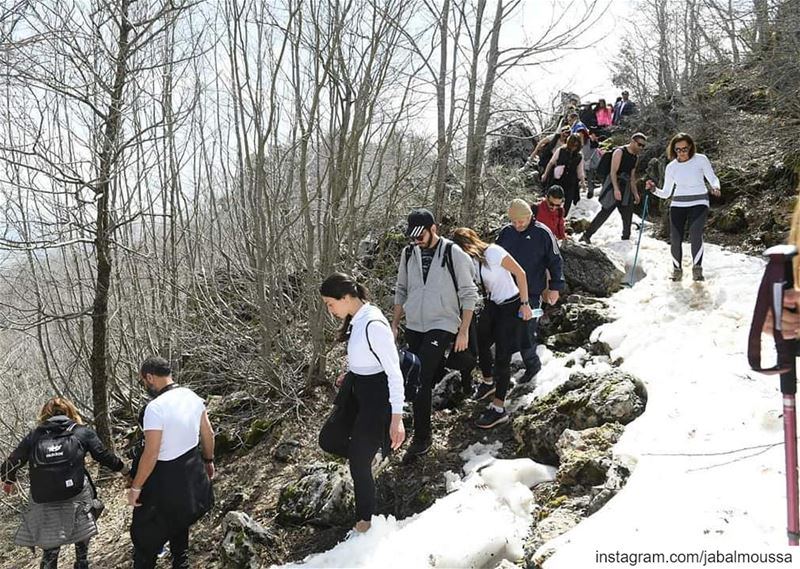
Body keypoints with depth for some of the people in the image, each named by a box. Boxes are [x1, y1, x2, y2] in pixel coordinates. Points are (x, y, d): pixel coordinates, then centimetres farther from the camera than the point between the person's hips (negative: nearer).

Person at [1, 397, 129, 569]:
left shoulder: (34, 435, 11)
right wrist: (124, 469, 27)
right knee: (81, 538, 22)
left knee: (50, 550, 13)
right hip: (77, 498, -1)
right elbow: (104, 456, 11)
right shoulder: (82, 432, 8)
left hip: (44, 504, 1)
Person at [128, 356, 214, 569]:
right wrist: (208, 460, 23)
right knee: (179, 521, 28)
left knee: (145, 536, 8)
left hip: (167, 479, -7)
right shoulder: (193, 397, -3)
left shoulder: (155, 407, -24)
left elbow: (151, 455, -23)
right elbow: (208, 434, 8)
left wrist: (135, 488, -12)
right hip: (193, 472, 7)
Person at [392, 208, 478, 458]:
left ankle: (421, 438, -3)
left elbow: (468, 294, -7)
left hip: (442, 326, -5)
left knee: (420, 379, -14)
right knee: (418, 379, 12)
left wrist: (463, 332, -10)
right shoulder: (408, 253, 3)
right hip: (413, 327, 5)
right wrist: (394, 324, 12)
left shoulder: (453, 254, -11)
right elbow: (401, 291, 15)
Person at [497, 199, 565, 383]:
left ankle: (532, 364, 14)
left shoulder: (542, 233, -8)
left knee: (526, 330, -4)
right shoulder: (506, 232, 4)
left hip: (531, 293, -4)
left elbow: (555, 261, -2)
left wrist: (555, 287, -3)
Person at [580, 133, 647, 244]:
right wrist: (616, 189, -27)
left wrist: (635, 193, 19)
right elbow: (613, 171, -18)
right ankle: (586, 235, -5)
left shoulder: (636, 157, 14)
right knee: (605, 212, -10)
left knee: (628, 215, 5)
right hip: (614, 186, -8)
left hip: (626, 189, 8)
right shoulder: (619, 152, -9)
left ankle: (626, 239, 14)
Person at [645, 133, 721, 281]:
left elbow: (712, 178, 4)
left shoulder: (701, 159, -1)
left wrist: (715, 187, -19)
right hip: (678, 204, 2)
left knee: (695, 235, -23)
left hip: (698, 203, -2)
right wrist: (654, 190, -9)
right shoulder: (671, 167, 6)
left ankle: (697, 269, -11)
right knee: (675, 238, -12)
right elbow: (666, 193, 11)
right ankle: (677, 269, 4)